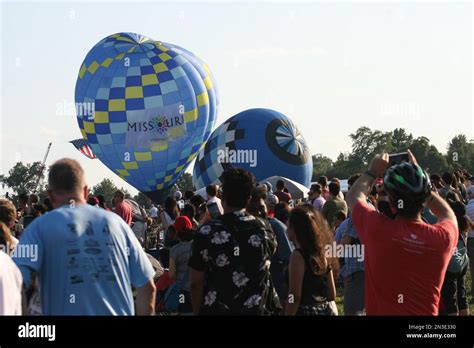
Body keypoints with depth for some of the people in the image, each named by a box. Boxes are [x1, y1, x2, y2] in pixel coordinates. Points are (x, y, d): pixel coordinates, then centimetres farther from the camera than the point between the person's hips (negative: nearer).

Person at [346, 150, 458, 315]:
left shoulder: (377, 229, -22)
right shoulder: (444, 237, -17)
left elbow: (354, 196, -1)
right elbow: (447, 213, 9)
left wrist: (373, 171, 12)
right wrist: (417, 179, 9)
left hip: (380, 311, -2)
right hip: (426, 312, 2)